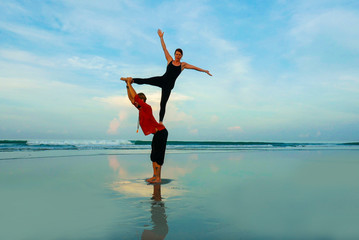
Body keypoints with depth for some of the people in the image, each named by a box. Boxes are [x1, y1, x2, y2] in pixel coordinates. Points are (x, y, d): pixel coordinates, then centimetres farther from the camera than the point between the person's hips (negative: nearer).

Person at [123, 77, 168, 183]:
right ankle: (155, 176, 15)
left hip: (161, 132, -10)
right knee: (154, 155, 10)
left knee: (158, 155, -8)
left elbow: (135, 96, -22)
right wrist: (128, 85, 11)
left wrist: (129, 84, -13)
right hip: (157, 133, 10)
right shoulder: (140, 109, 10)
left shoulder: (147, 107, -16)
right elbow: (131, 98, 16)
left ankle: (158, 178, -4)